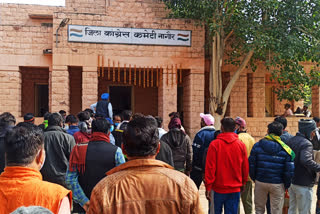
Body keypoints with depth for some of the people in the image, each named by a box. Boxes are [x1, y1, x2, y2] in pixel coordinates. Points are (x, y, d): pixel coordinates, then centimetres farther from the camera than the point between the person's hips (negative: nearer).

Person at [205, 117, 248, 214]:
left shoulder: (214, 144, -12)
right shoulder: (241, 145, -3)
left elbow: (210, 167, -12)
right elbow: (245, 167, 4)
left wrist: (208, 187, -5)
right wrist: (243, 183, 18)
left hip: (218, 188, -2)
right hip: (235, 189, 2)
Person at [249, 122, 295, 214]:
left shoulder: (257, 146, -4)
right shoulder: (286, 150, -7)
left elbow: (251, 165, -3)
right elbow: (289, 170, -7)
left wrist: (254, 179, 10)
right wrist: (286, 185, 6)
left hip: (260, 182, 1)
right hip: (277, 185, -1)